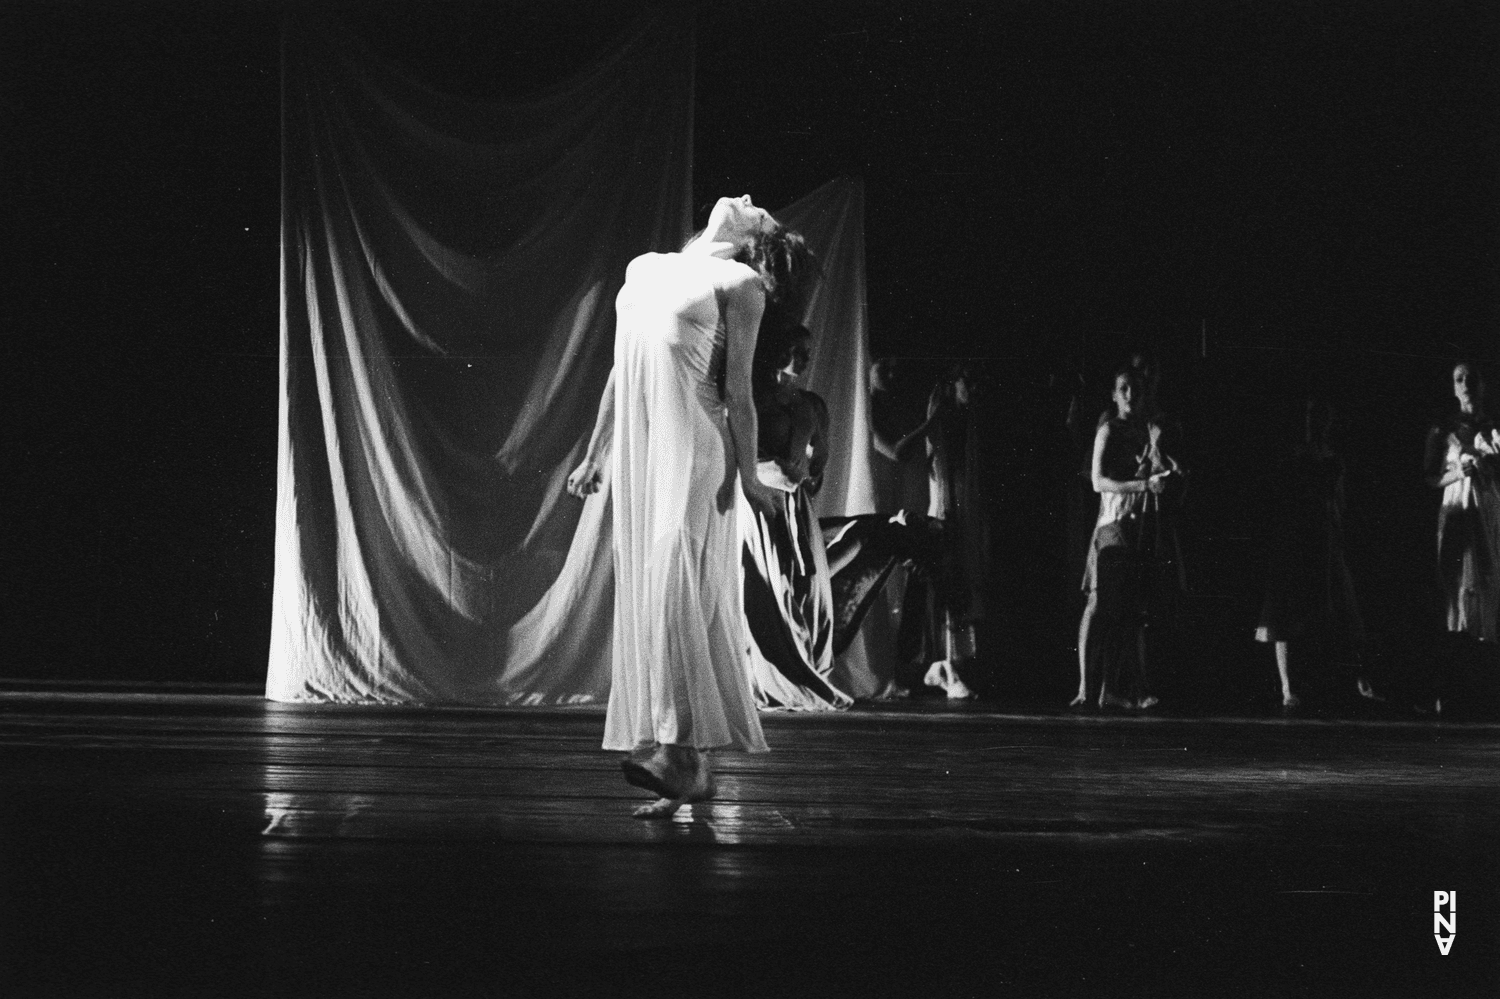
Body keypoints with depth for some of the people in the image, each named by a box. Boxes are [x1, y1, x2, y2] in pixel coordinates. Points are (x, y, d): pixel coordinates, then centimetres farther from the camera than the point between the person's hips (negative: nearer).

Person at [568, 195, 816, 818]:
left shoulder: (739, 285, 2)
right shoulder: (645, 270, 18)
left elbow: (737, 387, -2)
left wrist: (748, 473, -5)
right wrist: (595, 454, 21)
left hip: (693, 445, -6)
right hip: (637, 446, 6)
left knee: (677, 583, -18)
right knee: (647, 589, 2)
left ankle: (681, 748, -23)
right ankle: (692, 768, 4)